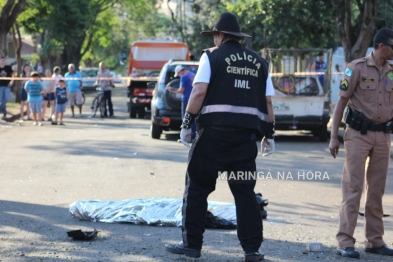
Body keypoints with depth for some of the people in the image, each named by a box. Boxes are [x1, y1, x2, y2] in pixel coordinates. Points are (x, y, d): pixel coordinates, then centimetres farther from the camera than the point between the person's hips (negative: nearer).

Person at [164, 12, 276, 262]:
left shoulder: (212, 56, 2)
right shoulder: (259, 62, 14)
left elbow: (199, 92, -9)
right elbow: (268, 102, 11)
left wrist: (186, 124, -4)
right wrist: (270, 135, 17)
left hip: (215, 131, -4)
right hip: (247, 134, 4)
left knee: (197, 187, 6)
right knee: (245, 192, 8)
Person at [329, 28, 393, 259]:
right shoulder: (357, 68, -7)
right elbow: (341, 102, -6)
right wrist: (334, 137, -9)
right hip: (358, 134, -5)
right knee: (353, 188, -5)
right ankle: (345, 242, -4)